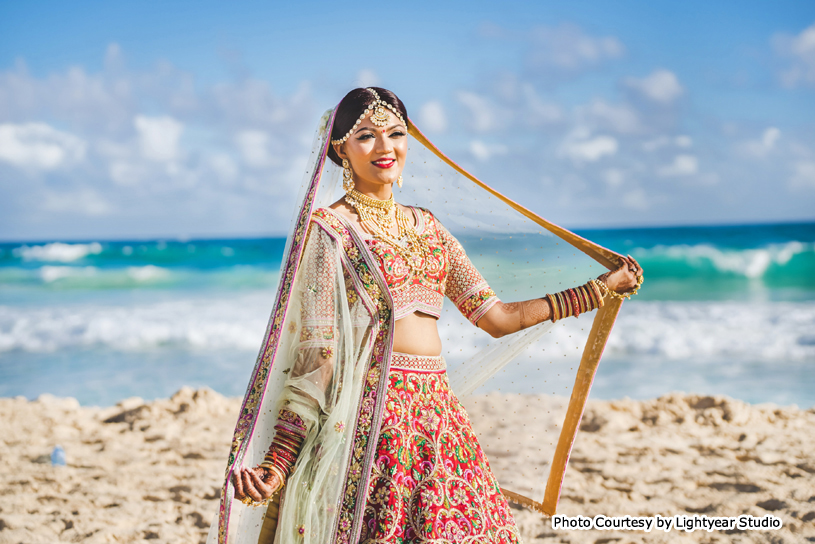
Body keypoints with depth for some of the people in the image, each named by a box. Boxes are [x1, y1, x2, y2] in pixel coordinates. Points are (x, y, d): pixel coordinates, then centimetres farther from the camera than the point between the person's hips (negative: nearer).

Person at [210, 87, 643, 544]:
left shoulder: (426, 226, 15)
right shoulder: (329, 228, -2)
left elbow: (495, 316, 15)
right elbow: (317, 354, -7)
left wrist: (603, 287, 18)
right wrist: (274, 464, -15)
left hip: (439, 416, 6)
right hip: (372, 416, -6)